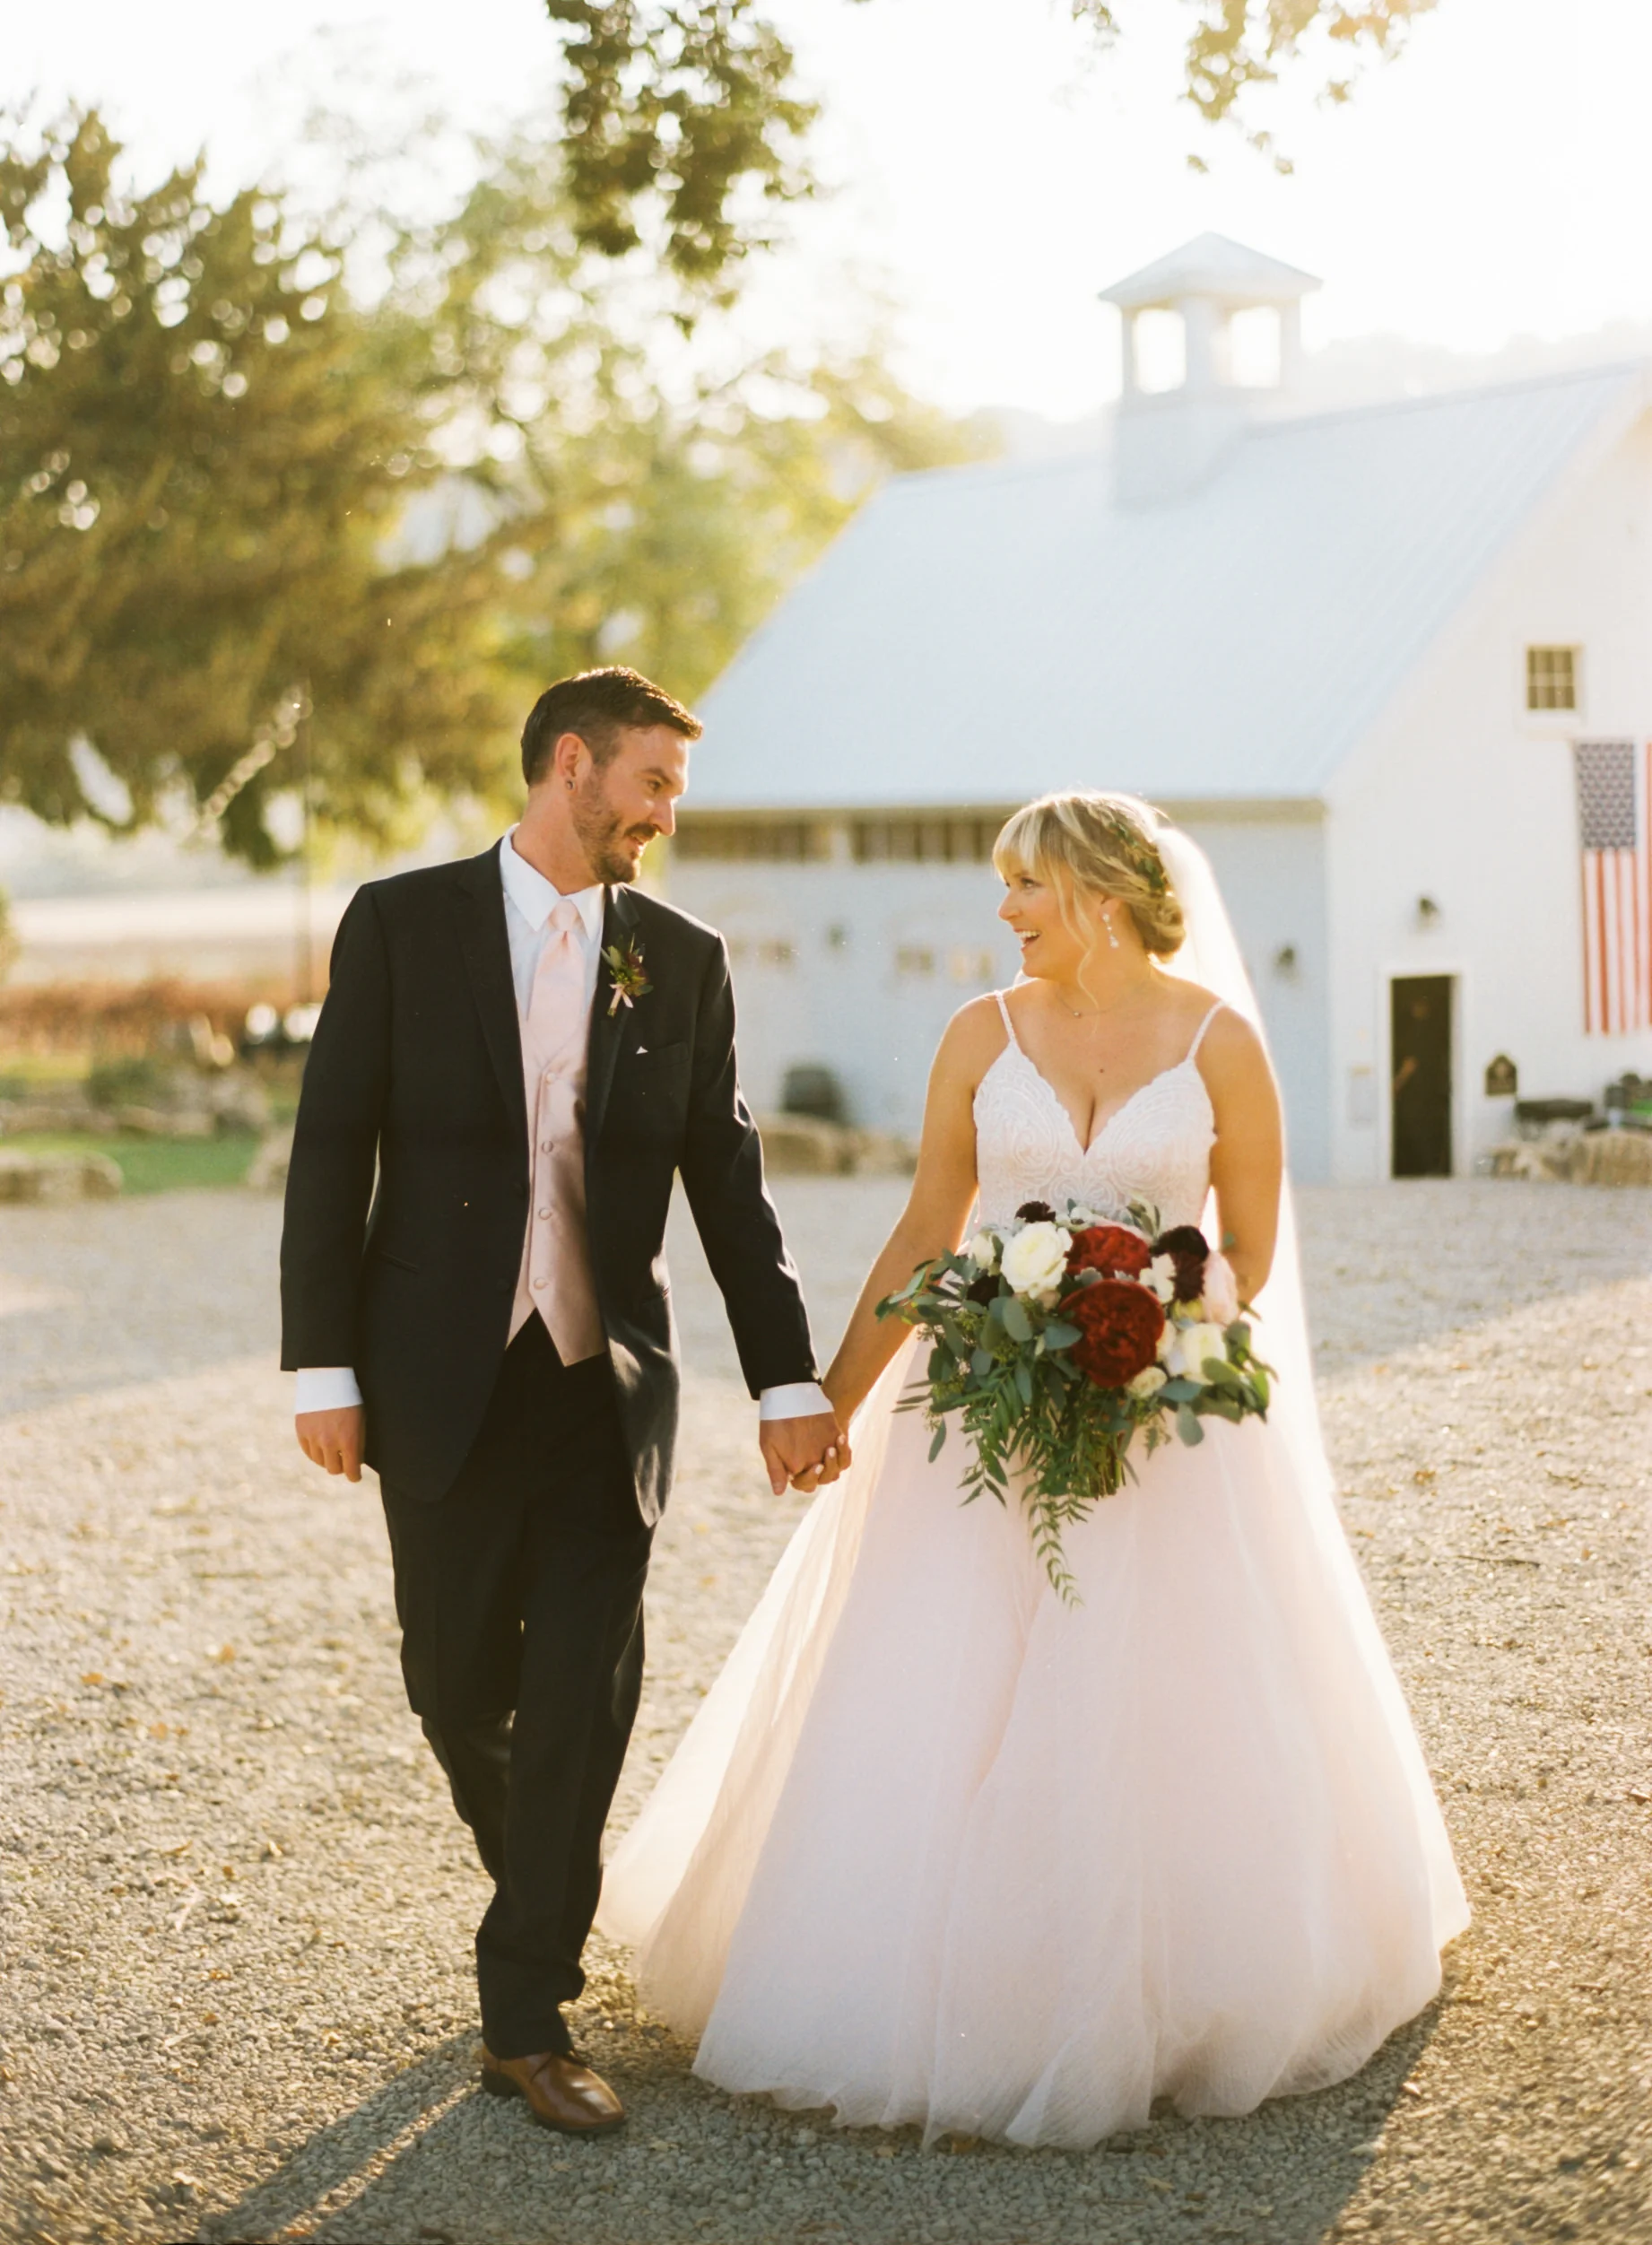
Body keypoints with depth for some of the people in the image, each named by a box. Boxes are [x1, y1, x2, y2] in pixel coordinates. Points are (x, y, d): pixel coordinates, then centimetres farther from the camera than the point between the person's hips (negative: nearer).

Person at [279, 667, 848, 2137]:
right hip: (442, 1384, -1)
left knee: (585, 1696, -3)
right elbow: (332, 1152, -2)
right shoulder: (402, 924, -1)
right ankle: (538, 1888, 39)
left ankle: (527, 2020, 7)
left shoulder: (682, 962, 6)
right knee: (457, 1685, 9)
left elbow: (729, 1185, 8)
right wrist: (324, 1368, -8)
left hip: (609, 1388, 1)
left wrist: (788, 1382, 3)